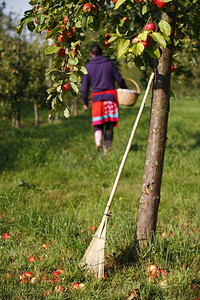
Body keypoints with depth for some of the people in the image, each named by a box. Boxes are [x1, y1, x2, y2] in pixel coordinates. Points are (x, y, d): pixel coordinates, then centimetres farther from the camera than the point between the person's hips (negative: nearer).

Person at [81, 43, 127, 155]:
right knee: (109, 125, 7)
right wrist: (125, 88, 26)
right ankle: (107, 149, 10)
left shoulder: (88, 67, 4)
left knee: (98, 124, 3)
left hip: (97, 97, 0)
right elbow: (119, 80, 6)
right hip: (111, 95, 0)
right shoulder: (110, 63, 5)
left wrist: (85, 102, 14)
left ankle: (98, 143, -24)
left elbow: (85, 87, 4)